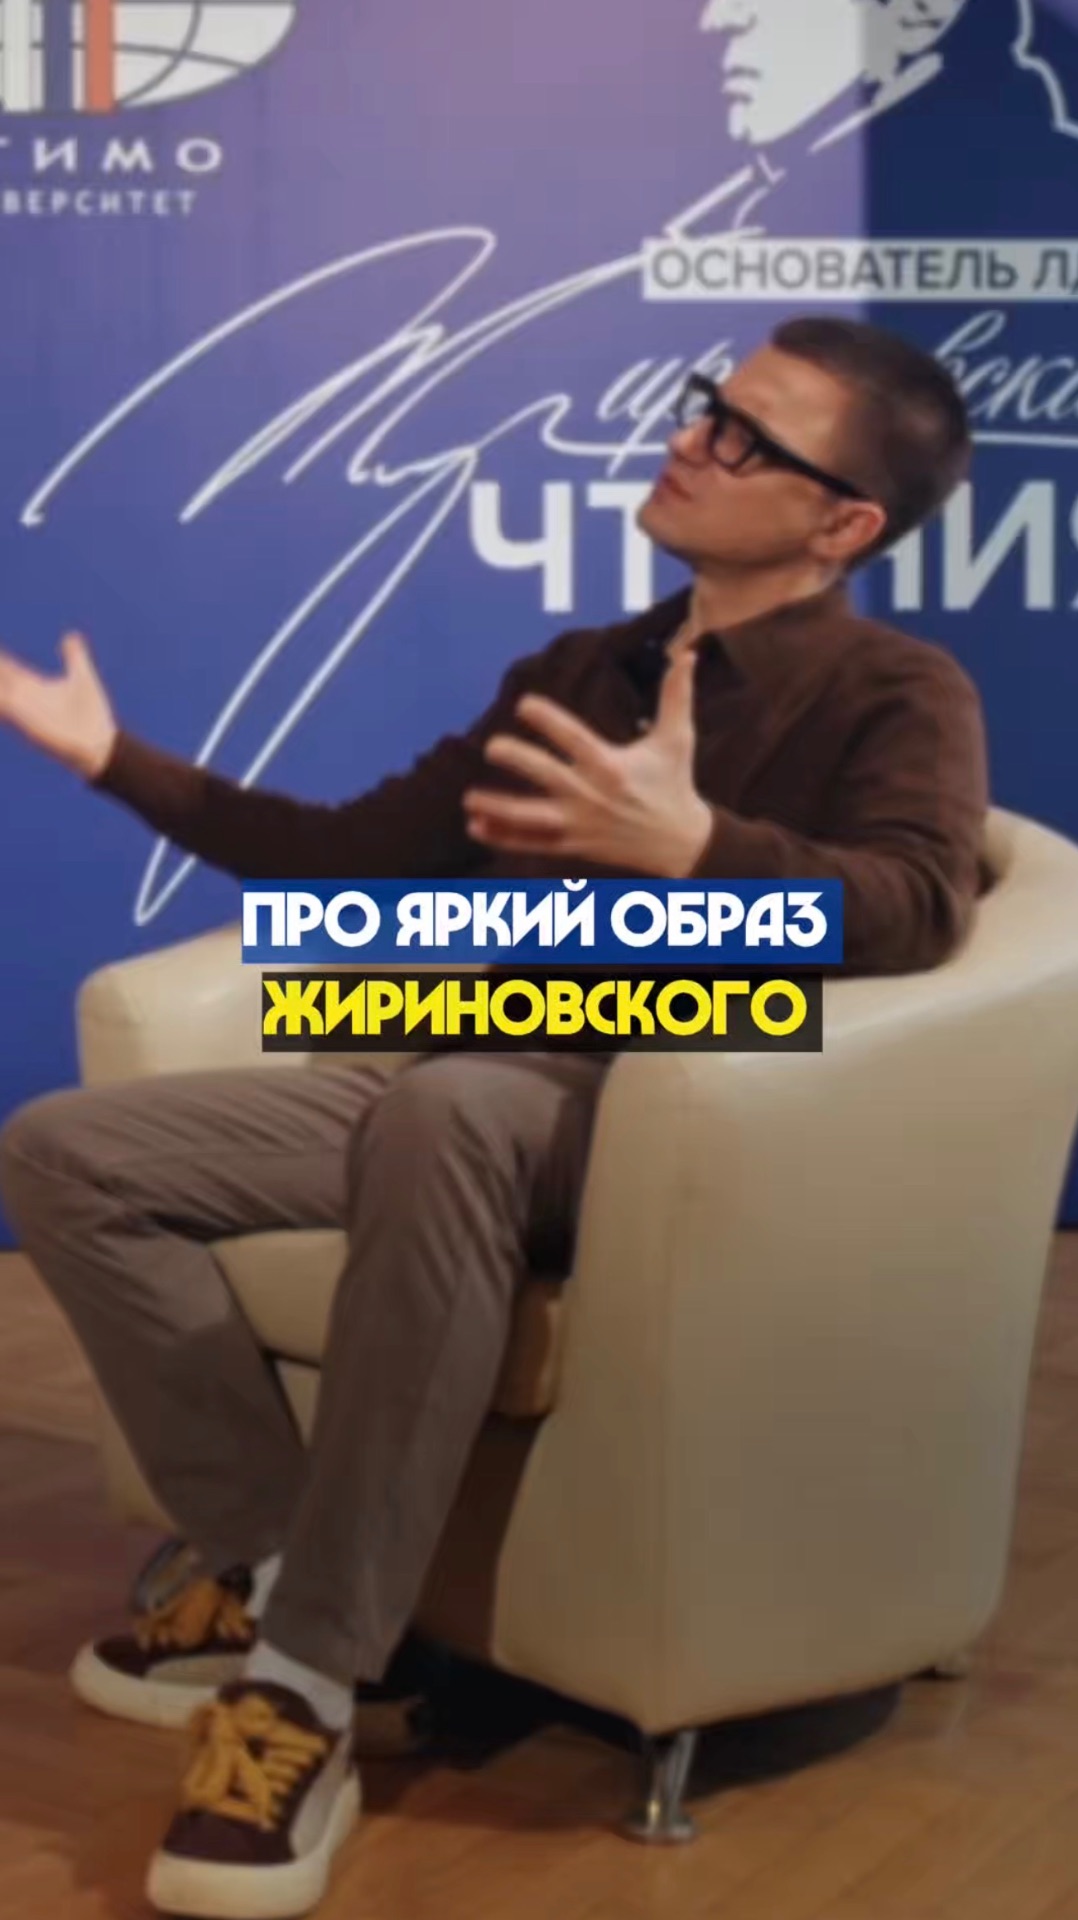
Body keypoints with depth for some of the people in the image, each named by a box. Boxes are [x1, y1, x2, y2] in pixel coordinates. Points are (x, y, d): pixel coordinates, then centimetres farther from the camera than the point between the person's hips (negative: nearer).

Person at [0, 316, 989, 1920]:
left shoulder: (898, 695, 2)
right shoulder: (573, 675, 23)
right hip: (482, 1099, 7)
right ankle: (264, 1563, -8)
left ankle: (309, 1685, -33)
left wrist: (691, 848, -37)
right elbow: (357, 854, 27)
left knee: (448, 1108, -41)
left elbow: (919, 908, -20)